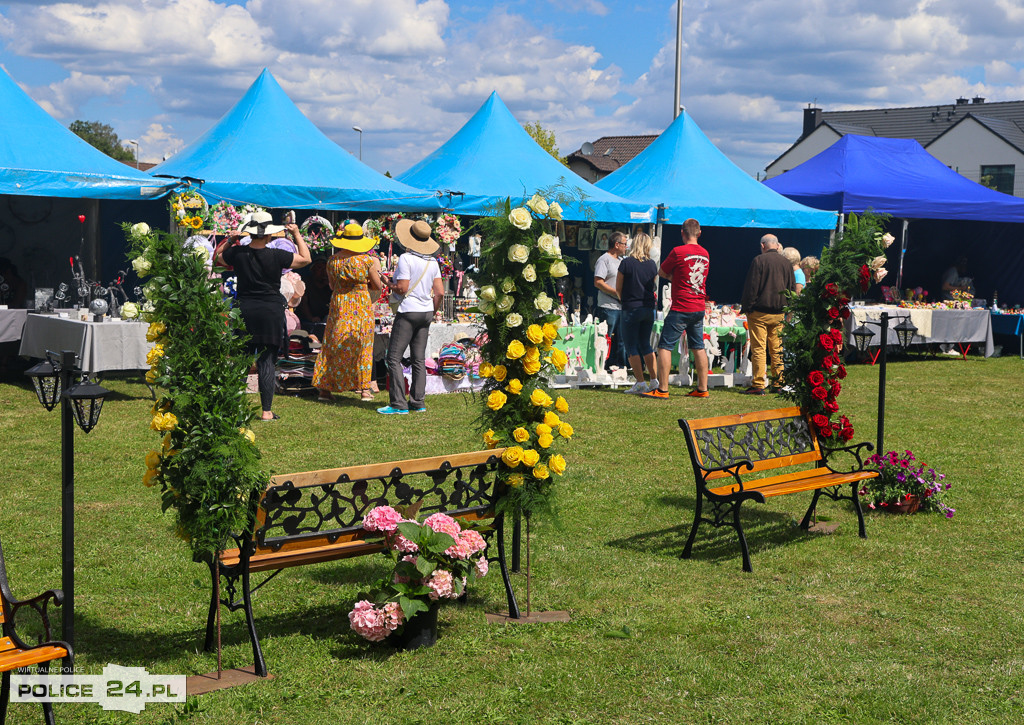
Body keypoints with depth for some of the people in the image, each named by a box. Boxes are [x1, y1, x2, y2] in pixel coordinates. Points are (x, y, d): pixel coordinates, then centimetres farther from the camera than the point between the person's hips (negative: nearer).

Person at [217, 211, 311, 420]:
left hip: (244, 311, 3)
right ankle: (267, 411, 1)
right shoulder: (276, 256, -10)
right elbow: (305, 259, 4)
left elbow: (217, 257, 19)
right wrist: (297, 235, 13)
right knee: (267, 361, 1)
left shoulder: (237, 253, -2)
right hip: (271, 312, -2)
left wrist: (230, 240, 17)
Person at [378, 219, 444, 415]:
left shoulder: (406, 259, -13)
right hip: (426, 312, 7)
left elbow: (402, 288, -18)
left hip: (408, 312, -7)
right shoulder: (432, 262, 7)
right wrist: (431, 312, 17)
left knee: (394, 357, -4)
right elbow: (440, 292, 6)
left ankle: (399, 404, -9)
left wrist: (391, 286, 3)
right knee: (419, 359, 11)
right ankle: (417, 402, 12)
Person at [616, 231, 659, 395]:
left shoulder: (627, 263, -11)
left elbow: (618, 287, -4)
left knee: (631, 346, 2)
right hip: (649, 308, 5)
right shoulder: (652, 264, 3)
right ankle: (654, 381, 13)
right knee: (645, 344, 16)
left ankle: (640, 383, -3)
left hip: (631, 309, -5)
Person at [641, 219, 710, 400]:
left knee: (665, 346, -3)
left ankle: (662, 390, -7)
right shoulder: (705, 254, 8)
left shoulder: (678, 252, -11)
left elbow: (661, 273, 0)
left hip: (681, 308, -7)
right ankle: (702, 389, 15)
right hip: (699, 308, 7)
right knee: (698, 347, 13)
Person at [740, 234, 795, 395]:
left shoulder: (759, 260, -8)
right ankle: (779, 383, 12)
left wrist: (746, 307, -3)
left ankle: (758, 385, -6)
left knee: (758, 349, -4)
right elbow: (792, 289, 14)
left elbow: (751, 287, -10)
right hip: (779, 314, 5)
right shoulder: (786, 263, 8)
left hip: (759, 312, -5)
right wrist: (786, 308, 21)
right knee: (777, 350, 11)